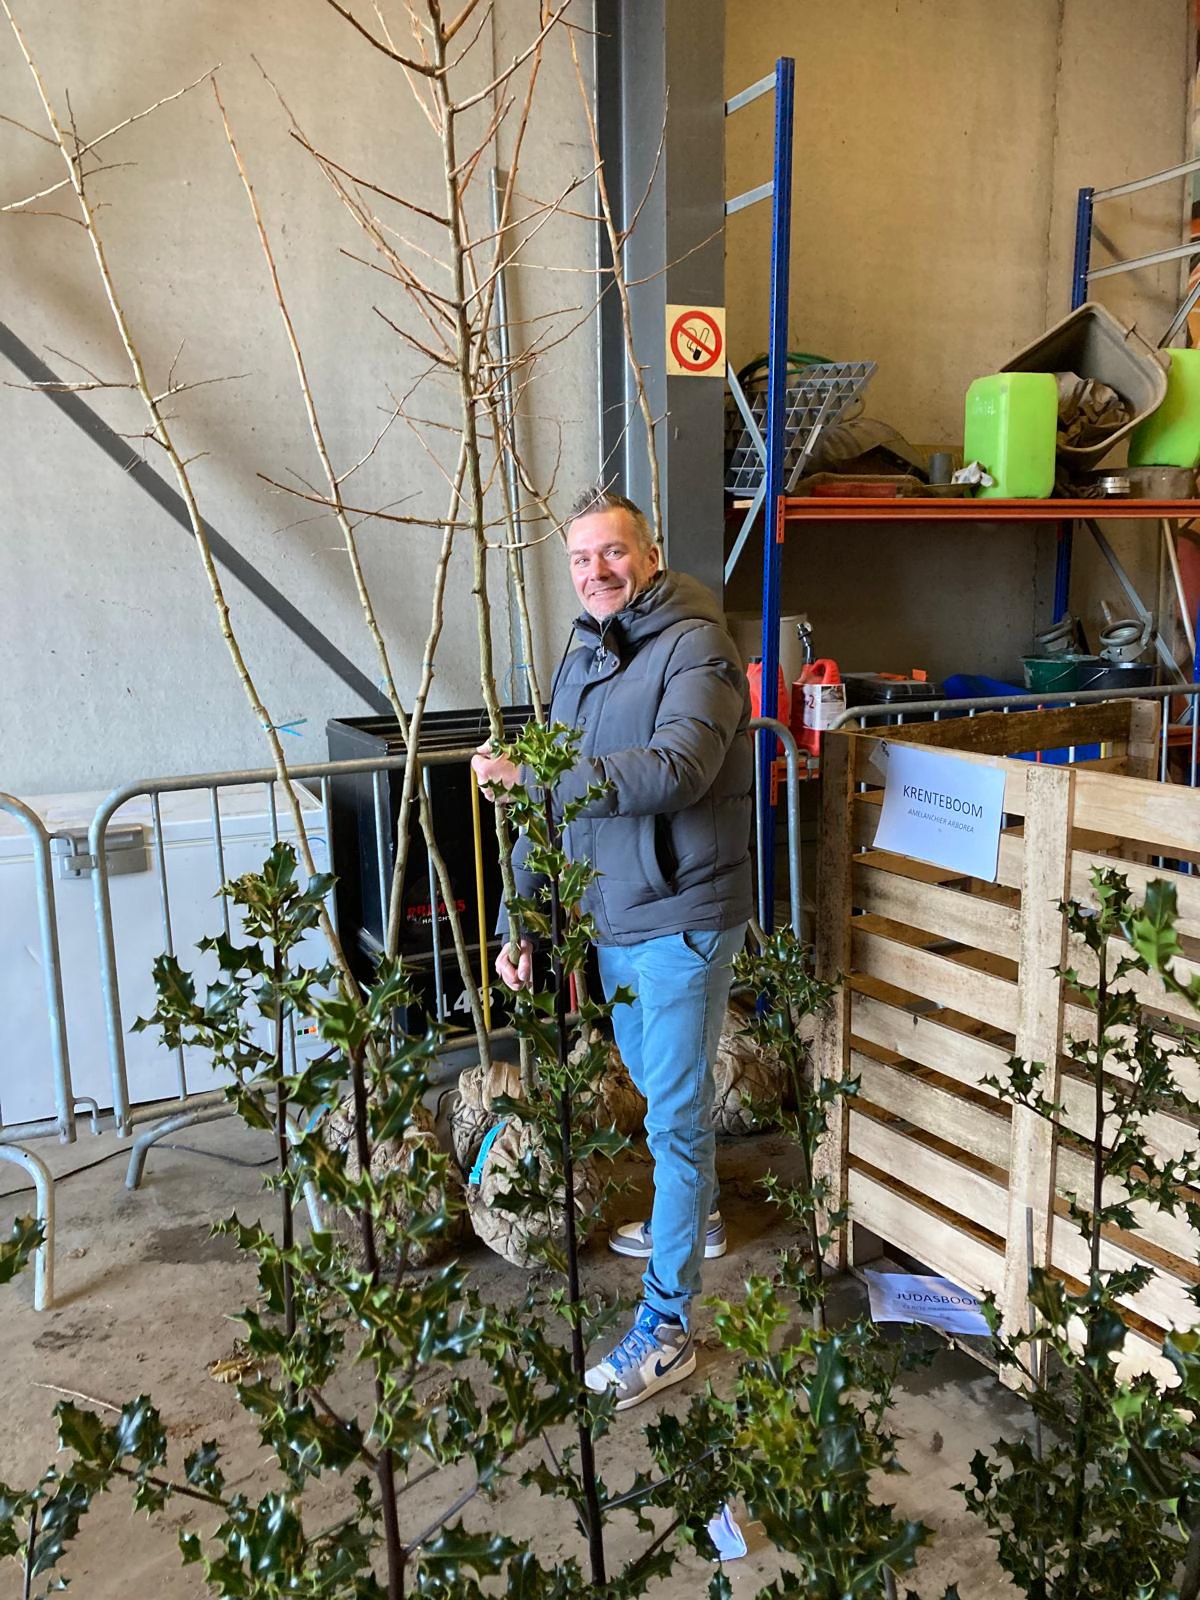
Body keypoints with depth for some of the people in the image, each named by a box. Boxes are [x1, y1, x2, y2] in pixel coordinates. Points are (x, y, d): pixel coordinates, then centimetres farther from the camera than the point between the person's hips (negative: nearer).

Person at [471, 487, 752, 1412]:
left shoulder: (695, 647, -14)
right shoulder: (582, 660, 11)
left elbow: (676, 770, -32)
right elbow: (553, 801, 12)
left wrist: (534, 774, -34)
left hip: (681, 920, -8)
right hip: (610, 918, 8)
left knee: (676, 1114, -1)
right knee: (657, 1085, 25)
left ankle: (667, 1326, 12)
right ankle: (696, 1217, 50)